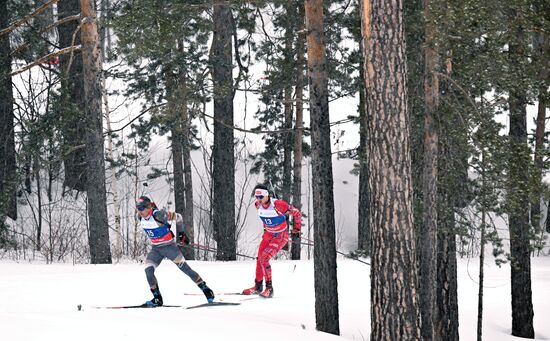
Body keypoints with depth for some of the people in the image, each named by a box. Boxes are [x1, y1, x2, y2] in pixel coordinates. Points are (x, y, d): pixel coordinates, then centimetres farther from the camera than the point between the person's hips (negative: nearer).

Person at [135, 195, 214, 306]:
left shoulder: (158, 215, -26)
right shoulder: (140, 217, -7)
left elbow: (178, 217, -13)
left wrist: (181, 233, -1)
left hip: (169, 246, -5)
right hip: (155, 249, 5)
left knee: (186, 269, -2)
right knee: (148, 271, -13)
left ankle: (205, 289, 12)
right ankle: (157, 298, -2)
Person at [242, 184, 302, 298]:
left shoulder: (277, 204, -29)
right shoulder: (258, 205, -8)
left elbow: (296, 213, -17)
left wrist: (297, 228, -6)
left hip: (281, 236, -7)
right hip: (268, 234, 7)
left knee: (264, 258, -19)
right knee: (260, 259, 9)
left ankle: (269, 288, -12)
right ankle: (258, 286, 27)